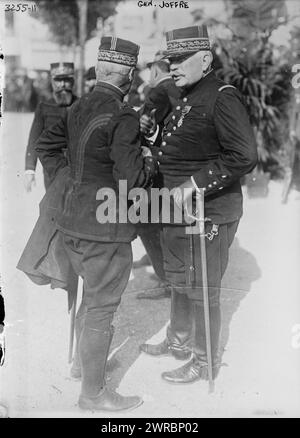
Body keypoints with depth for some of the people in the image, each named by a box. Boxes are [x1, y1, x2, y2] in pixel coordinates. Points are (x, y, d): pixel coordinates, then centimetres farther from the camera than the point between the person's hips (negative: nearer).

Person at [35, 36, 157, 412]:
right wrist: (149, 162, -2)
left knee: (92, 299, 27)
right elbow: (132, 178, -22)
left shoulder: (78, 108, 6)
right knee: (100, 309, 5)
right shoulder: (122, 117, -19)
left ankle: (86, 360, 46)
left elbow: (45, 145, 17)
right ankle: (92, 393, 20)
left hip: (72, 222, 9)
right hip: (104, 229, -8)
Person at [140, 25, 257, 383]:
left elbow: (244, 157, -25)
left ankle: (205, 360, 22)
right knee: (178, 281, 22)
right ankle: (178, 342, 41)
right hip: (176, 208, 9)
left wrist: (193, 185, -27)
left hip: (209, 213, -9)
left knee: (202, 289, 4)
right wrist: (153, 132, 4)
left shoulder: (223, 98, -16)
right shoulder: (181, 98, 12)